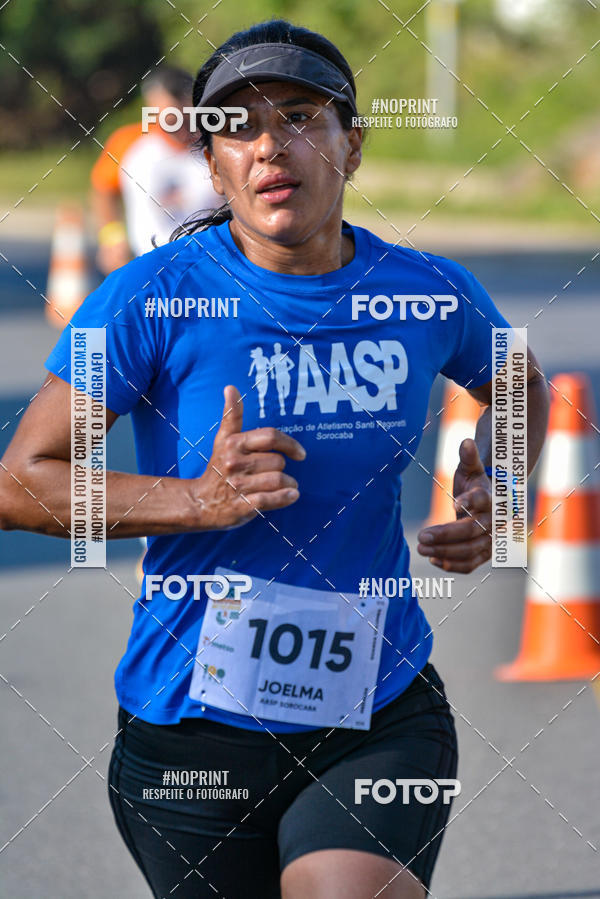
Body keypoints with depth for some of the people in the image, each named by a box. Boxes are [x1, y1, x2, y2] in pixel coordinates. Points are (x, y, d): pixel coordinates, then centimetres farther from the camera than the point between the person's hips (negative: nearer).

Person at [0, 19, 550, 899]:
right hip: (190, 734, -1)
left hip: (379, 722, 1)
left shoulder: (433, 295, 0)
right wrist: (197, 501, -21)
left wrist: (493, 491, 3)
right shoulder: (153, 298, -9)